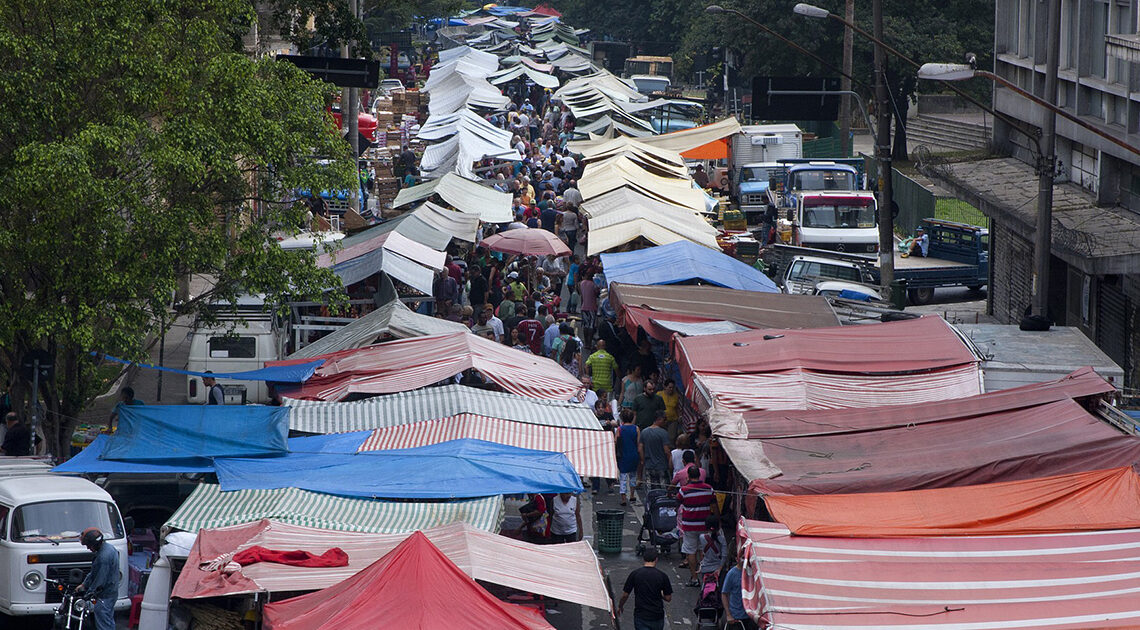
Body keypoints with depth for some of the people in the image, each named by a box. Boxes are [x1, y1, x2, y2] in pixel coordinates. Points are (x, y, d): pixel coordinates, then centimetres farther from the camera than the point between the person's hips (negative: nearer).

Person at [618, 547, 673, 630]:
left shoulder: (635, 574, -7)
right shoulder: (662, 576, -7)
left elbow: (625, 595, -1)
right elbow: (668, 598, -1)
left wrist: (620, 606, 19)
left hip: (641, 616, -1)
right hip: (657, 616, 1)